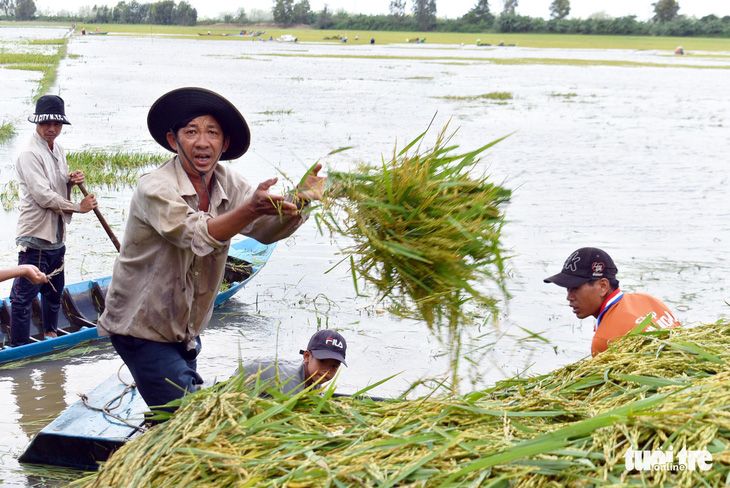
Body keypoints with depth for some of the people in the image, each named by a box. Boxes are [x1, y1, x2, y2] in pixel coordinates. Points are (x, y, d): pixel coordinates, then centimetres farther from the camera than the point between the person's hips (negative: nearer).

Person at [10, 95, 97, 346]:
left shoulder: (58, 150, 11)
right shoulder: (29, 154, -16)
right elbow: (44, 196, -20)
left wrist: (71, 181, -1)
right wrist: (79, 207, -12)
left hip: (57, 236, 9)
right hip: (35, 235, -9)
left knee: (54, 289, 23)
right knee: (24, 295, -3)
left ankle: (51, 331, 41)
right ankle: (19, 346, 1)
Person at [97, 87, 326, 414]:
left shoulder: (226, 184, -1)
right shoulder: (155, 188, -22)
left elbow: (267, 230, -11)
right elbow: (198, 235, -36)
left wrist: (298, 202, -30)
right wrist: (252, 208, -50)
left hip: (185, 330, 7)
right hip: (142, 328, -7)